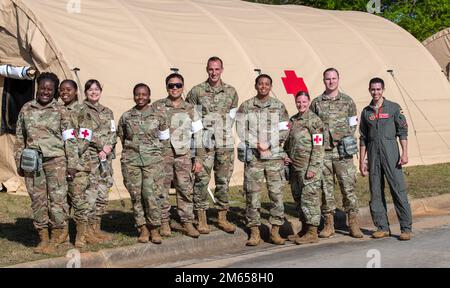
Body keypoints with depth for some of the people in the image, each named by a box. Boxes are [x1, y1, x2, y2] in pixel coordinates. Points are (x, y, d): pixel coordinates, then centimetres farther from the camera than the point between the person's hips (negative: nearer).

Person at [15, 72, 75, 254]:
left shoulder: (60, 111, 4)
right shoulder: (26, 109, 10)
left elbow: (69, 138, 3)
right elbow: (20, 138, 13)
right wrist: (19, 162, 10)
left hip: (55, 159, -2)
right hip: (32, 161, 3)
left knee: (57, 198, -6)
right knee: (37, 200, 5)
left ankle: (57, 235, 4)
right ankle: (43, 238, 13)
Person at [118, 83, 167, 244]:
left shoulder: (157, 116, 5)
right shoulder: (126, 117, 7)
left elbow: (164, 137, 14)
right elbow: (122, 137, 16)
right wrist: (132, 147, 10)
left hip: (152, 159, -2)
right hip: (131, 160, 2)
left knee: (152, 194, -11)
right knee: (136, 195, 1)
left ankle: (154, 229, -1)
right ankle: (143, 229, 11)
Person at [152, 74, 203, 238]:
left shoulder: (189, 109, 9)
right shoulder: (157, 107, 6)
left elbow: (198, 135, 10)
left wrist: (198, 159, 4)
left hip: (183, 155, 1)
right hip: (162, 154, -1)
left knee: (185, 189, 0)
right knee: (162, 189, -1)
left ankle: (187, 223, 7)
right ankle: (164, 223, 10)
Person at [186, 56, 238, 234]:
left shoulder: (231, 92, 8)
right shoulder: (196, 92, 0)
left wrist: (223, 132, 11)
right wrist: (200, 133, 3)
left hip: (225, 144, 3)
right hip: (203, 144, -2)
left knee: (223, 180, 7)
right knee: (202, 180, -4)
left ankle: (222, 217, 17)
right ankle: (201, 218, 4)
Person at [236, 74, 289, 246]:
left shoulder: (279, 106, 9)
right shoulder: (246, 106, 7)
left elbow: (284, 131, 4)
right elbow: (241, 130, 0)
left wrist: (268, 145, -8)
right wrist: (256, 145, -11)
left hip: (275, 156, 1)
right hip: (252, 156, 0)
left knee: (276, 193, -1)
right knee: (252, 194, -1)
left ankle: (275, 230, 6)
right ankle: (254, 232, 6)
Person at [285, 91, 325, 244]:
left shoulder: (314, 120, -8)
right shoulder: (292, 120, 15)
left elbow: (318, 147, -14)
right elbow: (288, 142, 28)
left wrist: (312, 168, -19)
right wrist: (286, 156, 10)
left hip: (309, 168, -8)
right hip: (295, 167, 8)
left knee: (309, 198, -7)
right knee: (298, 198, 12)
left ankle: (312, 233, -2)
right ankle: (304, 229, 22)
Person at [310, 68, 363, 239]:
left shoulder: (347, 101, 8)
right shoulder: (316, 103, 9)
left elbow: (353, 125, 10)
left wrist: (344, 141, -2)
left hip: (342, 152, -1)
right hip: (323, 152, 1)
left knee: (348, 186, -3)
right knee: (326, 188, 3)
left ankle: (353, 224, 4)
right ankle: (329, 224, 10)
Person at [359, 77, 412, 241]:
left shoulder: (394, 108, 4)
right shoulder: (366, 112, 13)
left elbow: (402, 131, 2)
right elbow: (363, 138, 14)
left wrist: (404, 153, -9)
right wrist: (362, 161, 9)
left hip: (390, 154, -3)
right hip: (373, 155, 3)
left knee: (398, 190, -7)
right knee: (376, 192, 3)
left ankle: (406, 228, -4)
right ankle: (382, 227, 11)